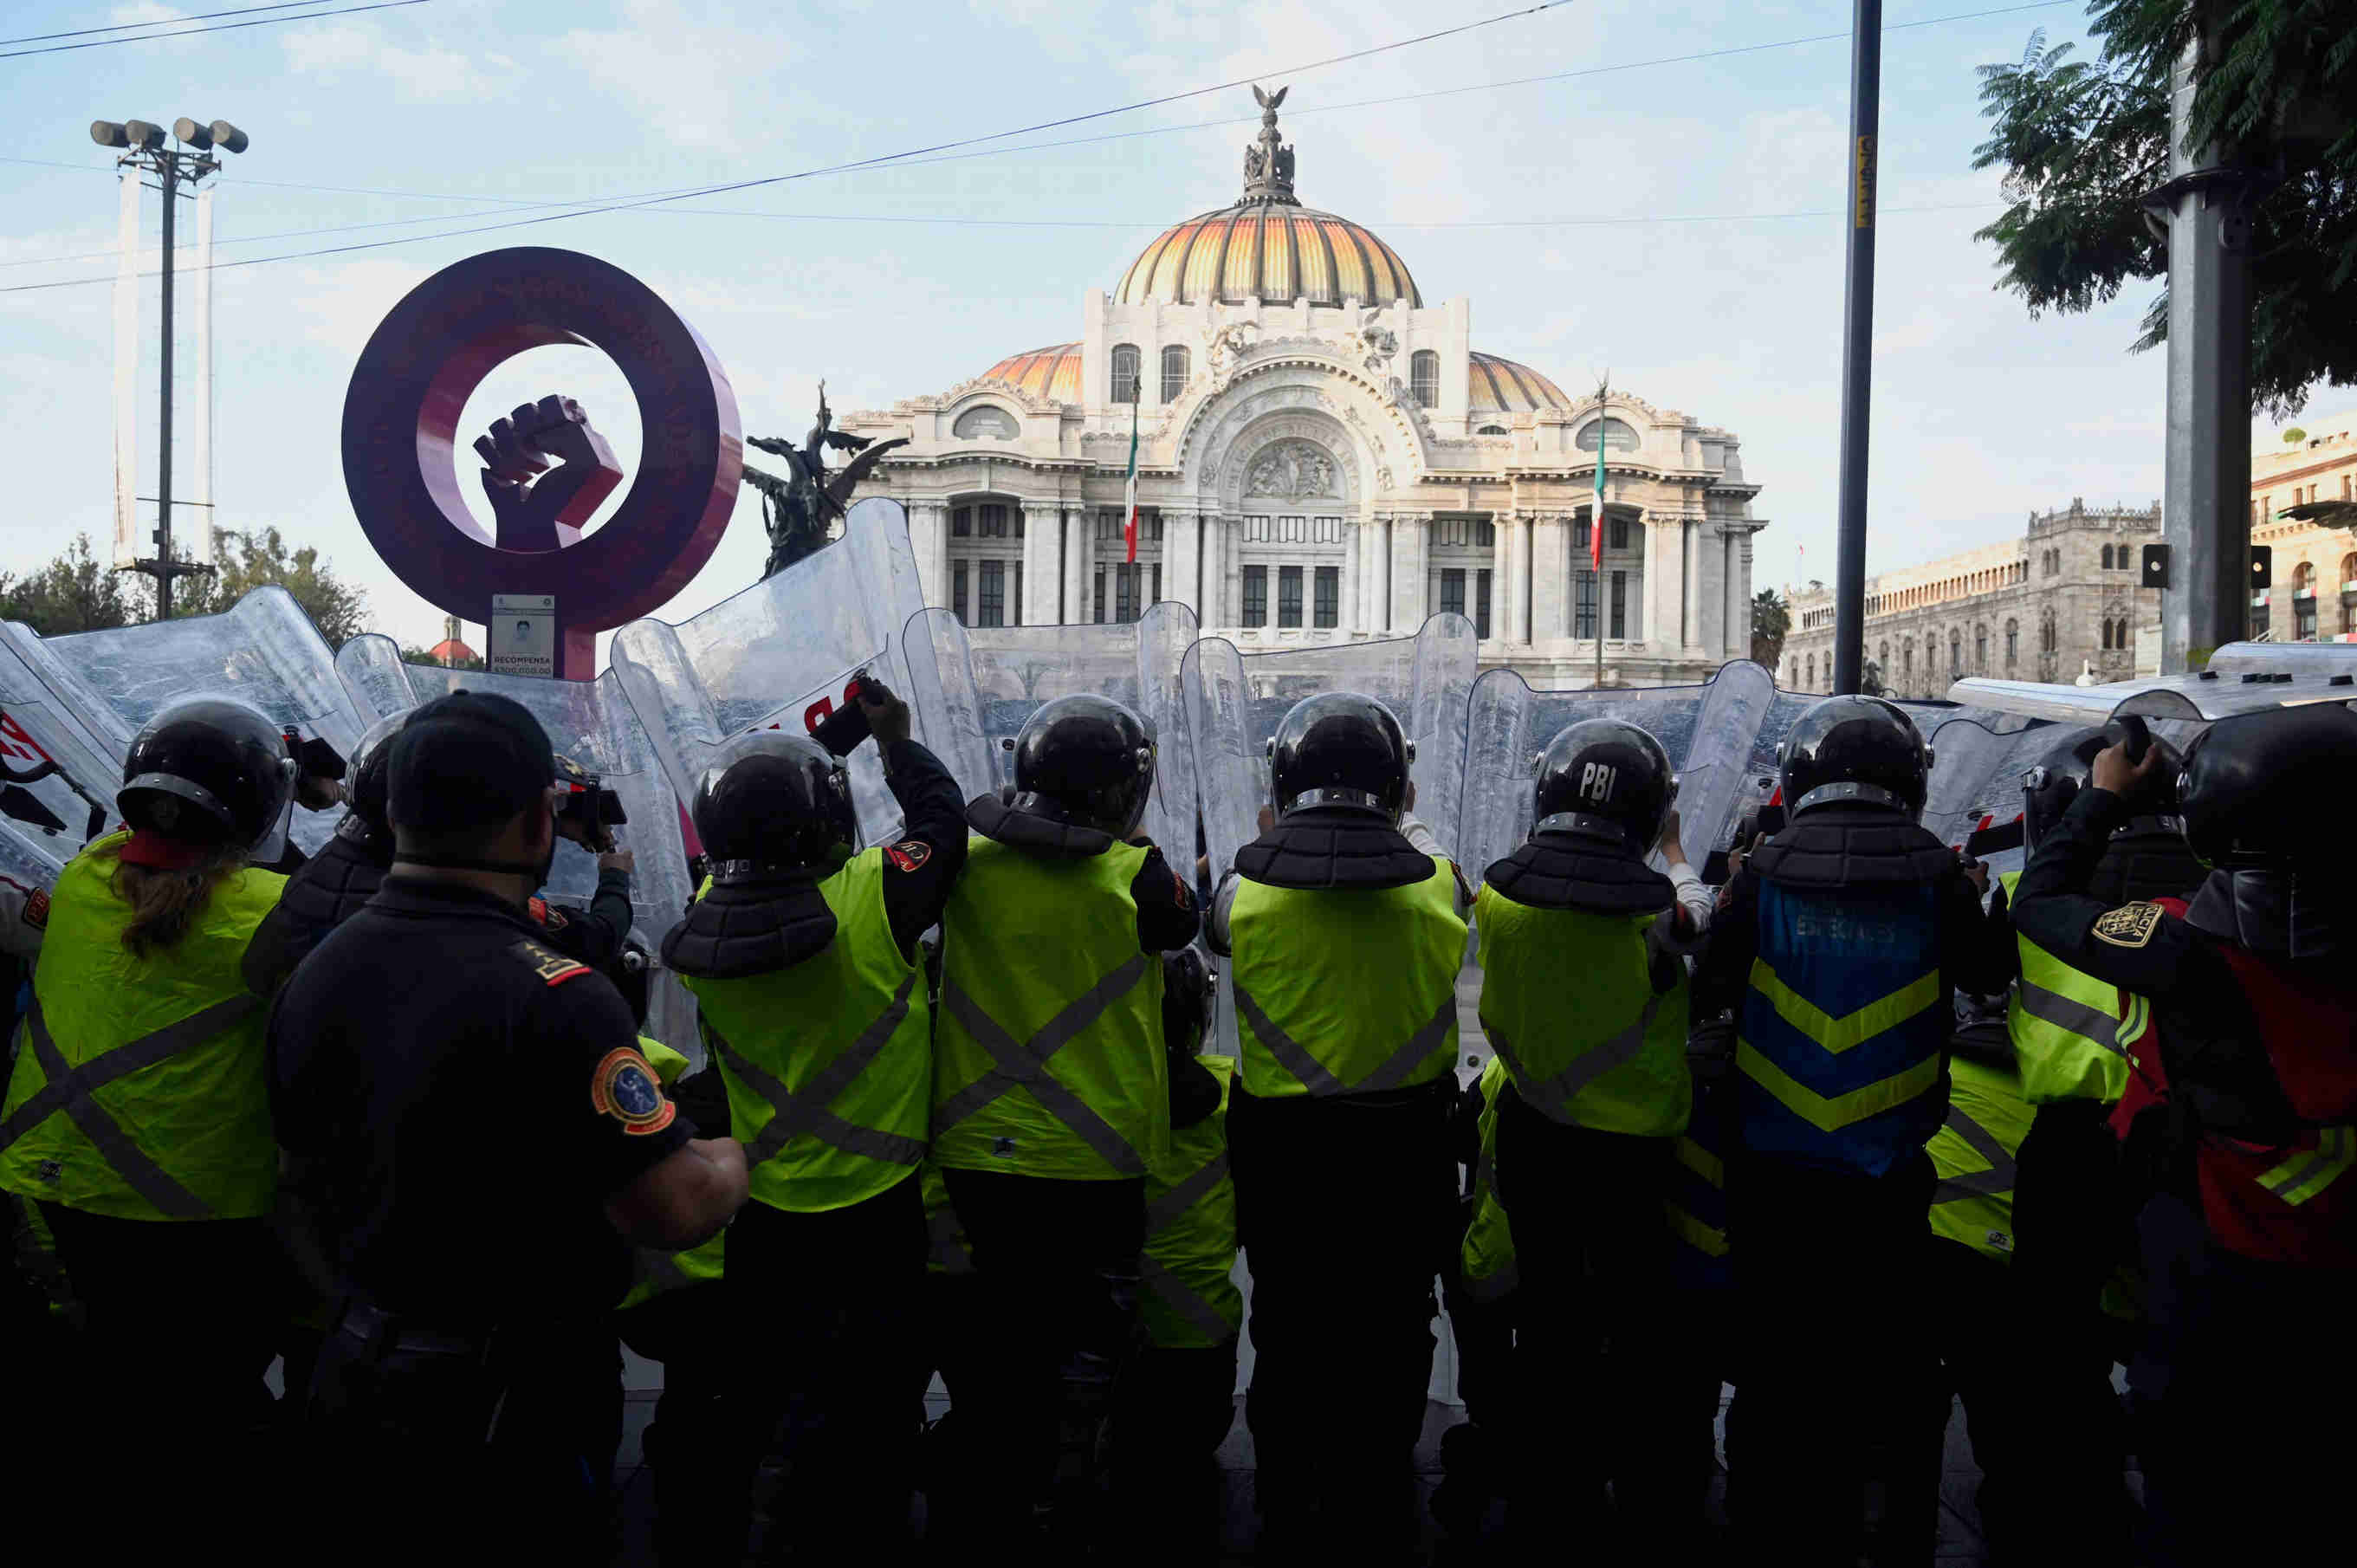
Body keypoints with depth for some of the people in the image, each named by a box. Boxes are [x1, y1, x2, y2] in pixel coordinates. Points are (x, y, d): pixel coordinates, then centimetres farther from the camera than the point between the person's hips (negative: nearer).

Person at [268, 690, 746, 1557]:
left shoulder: (311, 974, 0)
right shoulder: (551, 996, -27)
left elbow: (304, 1169, 13)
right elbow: (673, 1210, -29)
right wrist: (733, 1155, -7)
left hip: (351, 1384, 8)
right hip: (502, 1419, -7)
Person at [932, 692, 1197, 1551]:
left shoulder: (968, 865, -6)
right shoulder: (1131, 874, -16)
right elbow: (1182, 927, 5)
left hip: (977, 1150, 4)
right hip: (1094, 1157, -3)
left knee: (1008, 1326, 20)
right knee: (1088, 1332, 15)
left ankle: (998, 1498, 33)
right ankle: (1066, 1503, 27)